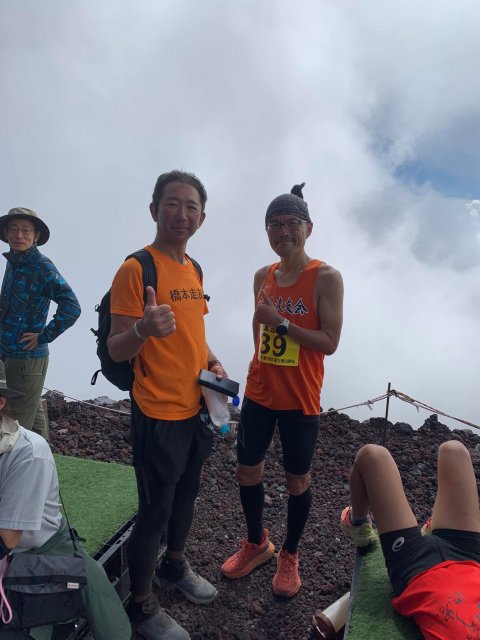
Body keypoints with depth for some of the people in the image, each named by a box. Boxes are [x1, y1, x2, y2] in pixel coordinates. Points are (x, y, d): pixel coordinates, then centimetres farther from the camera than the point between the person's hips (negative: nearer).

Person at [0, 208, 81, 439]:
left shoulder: (42, 266, -14)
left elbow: (71, 308, -24)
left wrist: (43, 337, -17)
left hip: (28, 358, -8)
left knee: (19, 423, -1)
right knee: (33, 413, 19)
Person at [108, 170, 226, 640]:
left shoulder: (194, 269, 7)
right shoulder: (135, 269, -17)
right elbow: (115, 351, -17)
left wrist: (212, 362, 1)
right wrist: (143, 328, -38)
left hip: (196, 408, 8)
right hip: (159, 414, -7)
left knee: (186, 495, 23)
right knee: (155, 510, 7)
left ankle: (174, 566, 49)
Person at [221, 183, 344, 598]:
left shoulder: (326, 278, -13)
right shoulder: (263, 277, 4)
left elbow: (330, 342, -17)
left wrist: (281, 321, -23)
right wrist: (261, 363, 11)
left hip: (300, 400, -5)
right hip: (258, 394, 5)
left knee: (297, 480, 13)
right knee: (247, 471, 16)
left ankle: (289, 555, 38)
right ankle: (257, 543, 42)